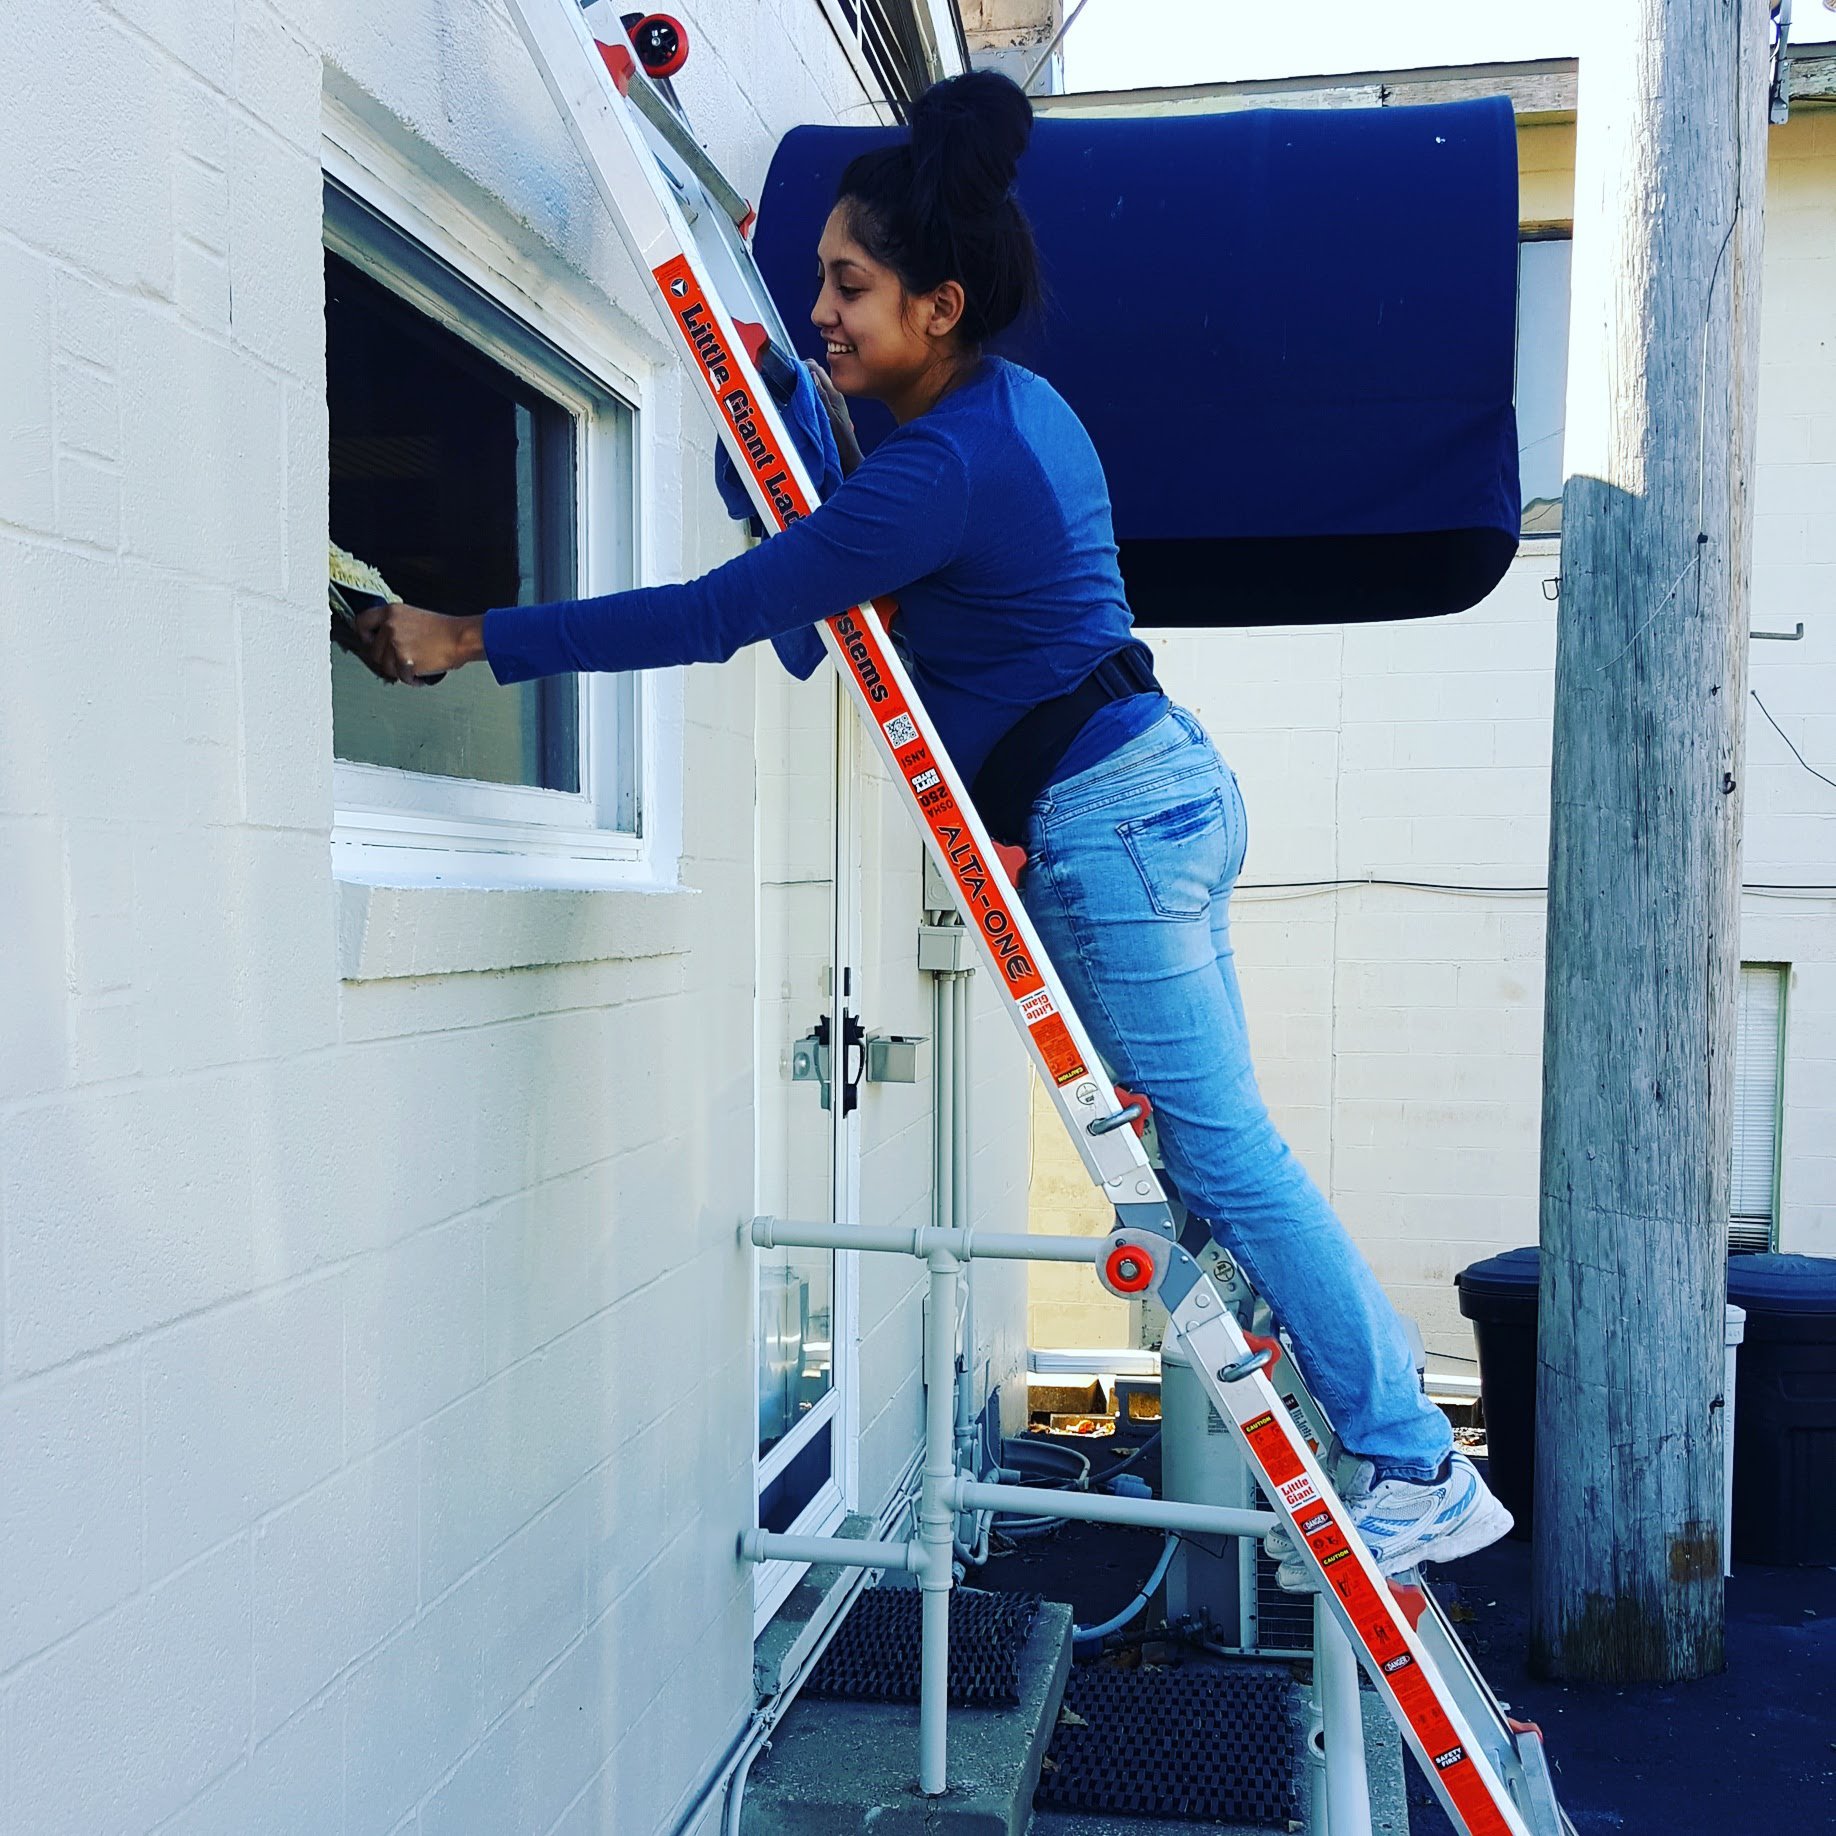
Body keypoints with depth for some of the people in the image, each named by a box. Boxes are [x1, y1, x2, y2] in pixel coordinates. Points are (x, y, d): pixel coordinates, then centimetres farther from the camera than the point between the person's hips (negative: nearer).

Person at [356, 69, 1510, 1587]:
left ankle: (1419, 1470, 10)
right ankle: (1399, 1452, 25)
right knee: (1219, 1150, 15)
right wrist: (841, 437, 10)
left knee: (1226, 1157, -3)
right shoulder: (1017, 403, 11)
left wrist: (472, 639, -18)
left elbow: (714, 616, -23)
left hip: (1101, 824, -10)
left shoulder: (941, 468, -20)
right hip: (1167, 784, 10)